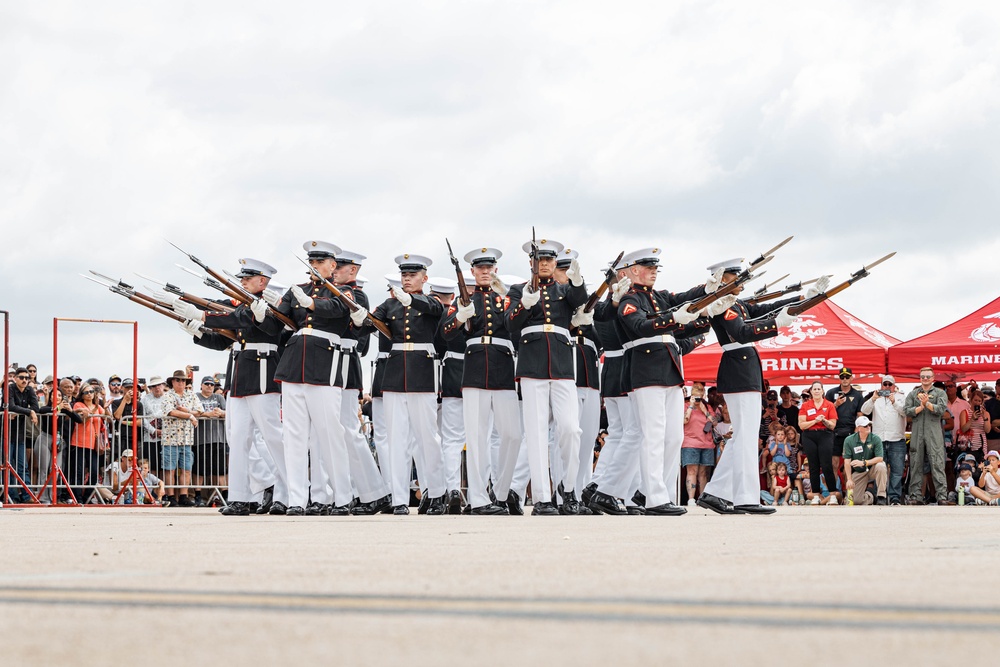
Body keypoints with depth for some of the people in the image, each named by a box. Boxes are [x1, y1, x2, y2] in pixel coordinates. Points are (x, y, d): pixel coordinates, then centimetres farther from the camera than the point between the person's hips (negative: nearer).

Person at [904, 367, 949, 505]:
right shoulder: (913, 394, 17)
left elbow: (941, 409, -5)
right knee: (916, 465, 2)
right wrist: (921, 407, -7)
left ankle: (942, 495, -12)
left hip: (934, 433, -3)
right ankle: (916, 496, 6)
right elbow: (907, 411, 5)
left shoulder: (940, 394, 11)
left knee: (937, 465, -10)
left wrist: (927, 404, -14)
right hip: (917, 433, 3)